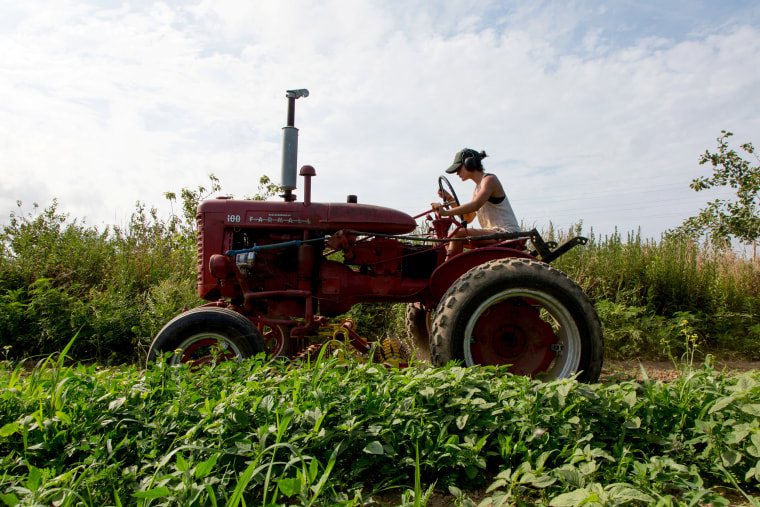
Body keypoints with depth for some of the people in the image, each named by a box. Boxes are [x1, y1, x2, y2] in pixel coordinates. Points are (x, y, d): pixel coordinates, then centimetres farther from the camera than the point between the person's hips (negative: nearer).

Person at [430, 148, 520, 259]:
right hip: (493, 233, 9)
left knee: (458, 235, -23)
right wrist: (449, 199, 6)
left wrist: (446, 212, -32)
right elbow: (468, 217, 14)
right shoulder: (478, 186, 18)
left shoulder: (490, 179, -10)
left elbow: (475, 205, -27)